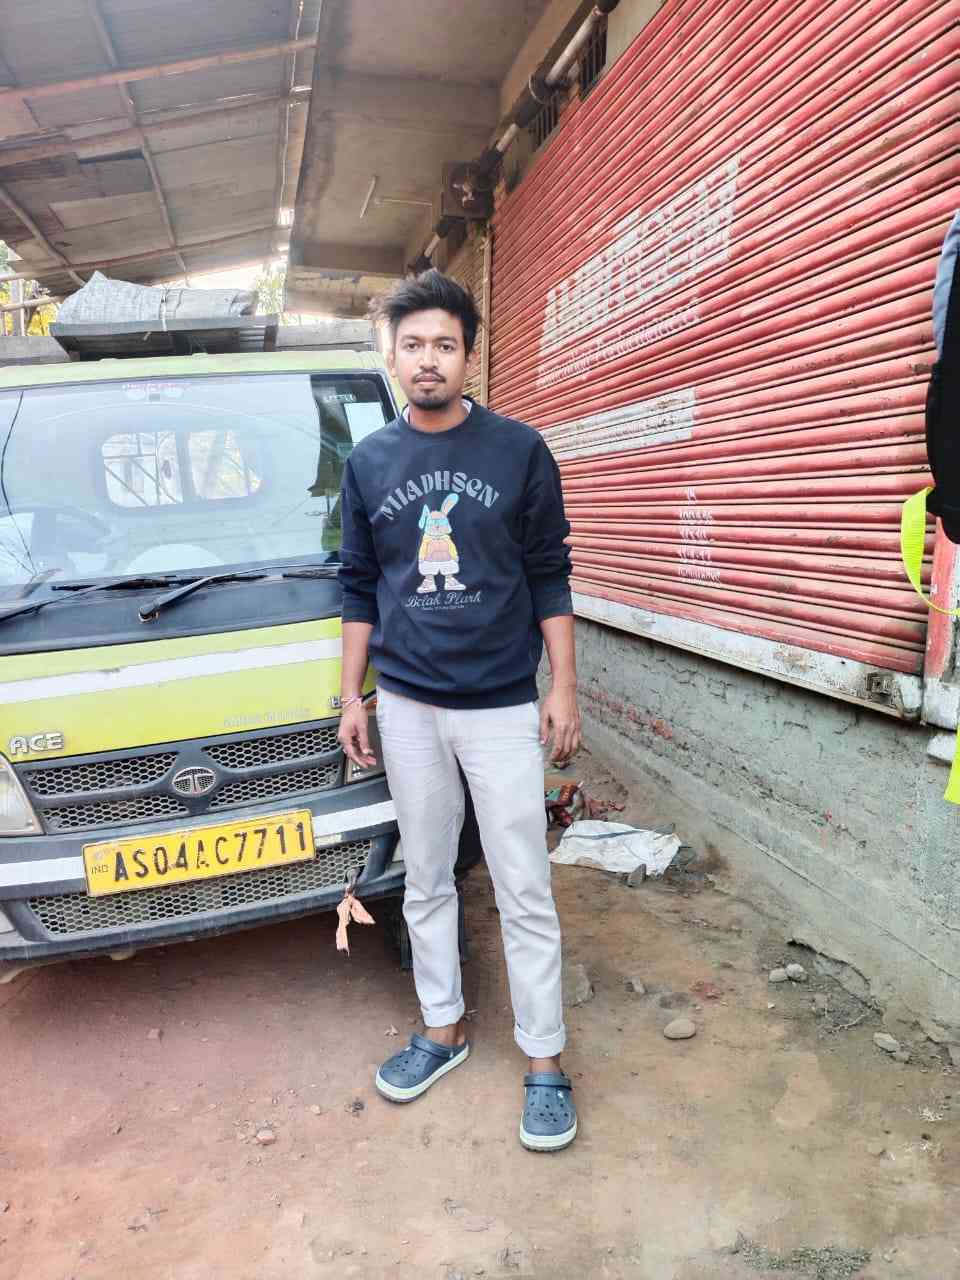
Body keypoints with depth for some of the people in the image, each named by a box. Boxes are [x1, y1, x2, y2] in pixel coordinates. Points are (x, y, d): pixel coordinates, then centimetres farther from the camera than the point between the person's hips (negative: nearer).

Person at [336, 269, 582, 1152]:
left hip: (502, 707, -3)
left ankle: (545, 1061, 21)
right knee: (426, 880, 15)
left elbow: (548, 577, 0)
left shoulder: (519, 451, -2)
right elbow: (360, 590, 10)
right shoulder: (368, 463, 6)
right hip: (406, 707, 3)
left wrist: (564, 689, -5)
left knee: (524, 890, 5)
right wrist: (352, 697, 7)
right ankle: (444, 1029, 34)